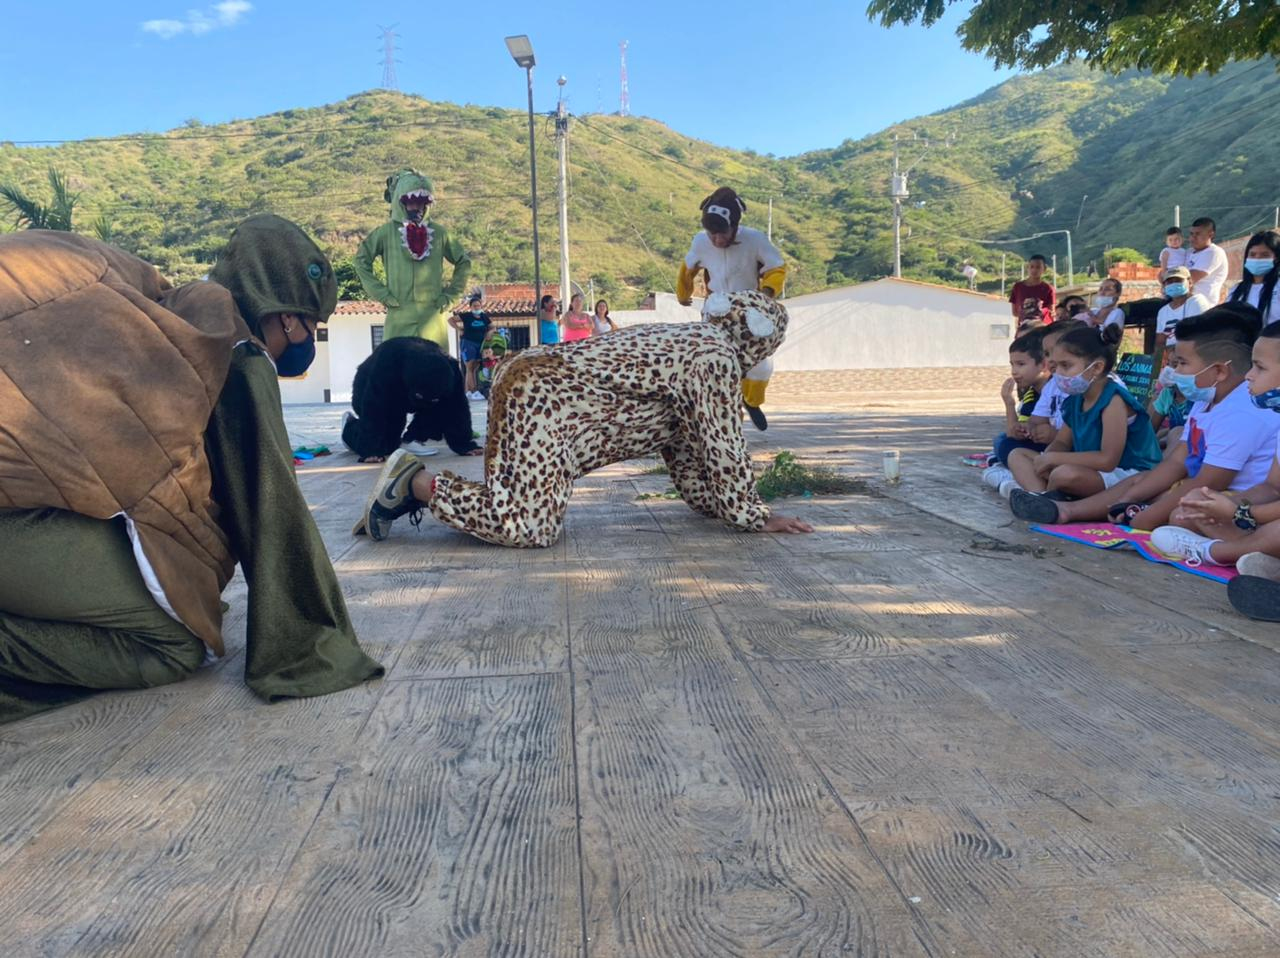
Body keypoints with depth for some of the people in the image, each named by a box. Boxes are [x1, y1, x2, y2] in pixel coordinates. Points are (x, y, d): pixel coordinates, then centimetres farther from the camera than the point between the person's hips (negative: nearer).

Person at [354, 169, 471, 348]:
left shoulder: (439, 233, 8)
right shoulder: (387, 232, 3)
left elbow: (463, 262, 17)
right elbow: (361, 260, 6)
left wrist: (451, 296, 9)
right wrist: (381, 294, 0)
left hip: (433, 318, 2)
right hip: (399, 318, -2)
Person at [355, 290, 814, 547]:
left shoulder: (685, 341, 23)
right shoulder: (717, 356, -7)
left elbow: (681, 439, 25)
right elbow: (723, 447, -8)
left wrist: (712, 502, 26)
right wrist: (754, 516, 3)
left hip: (533, 383, 10)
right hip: (541, 403, -10)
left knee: (521, 503, 13)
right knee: (528, 526, -18)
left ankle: (417, 482, 14)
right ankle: (417, 483, -9)